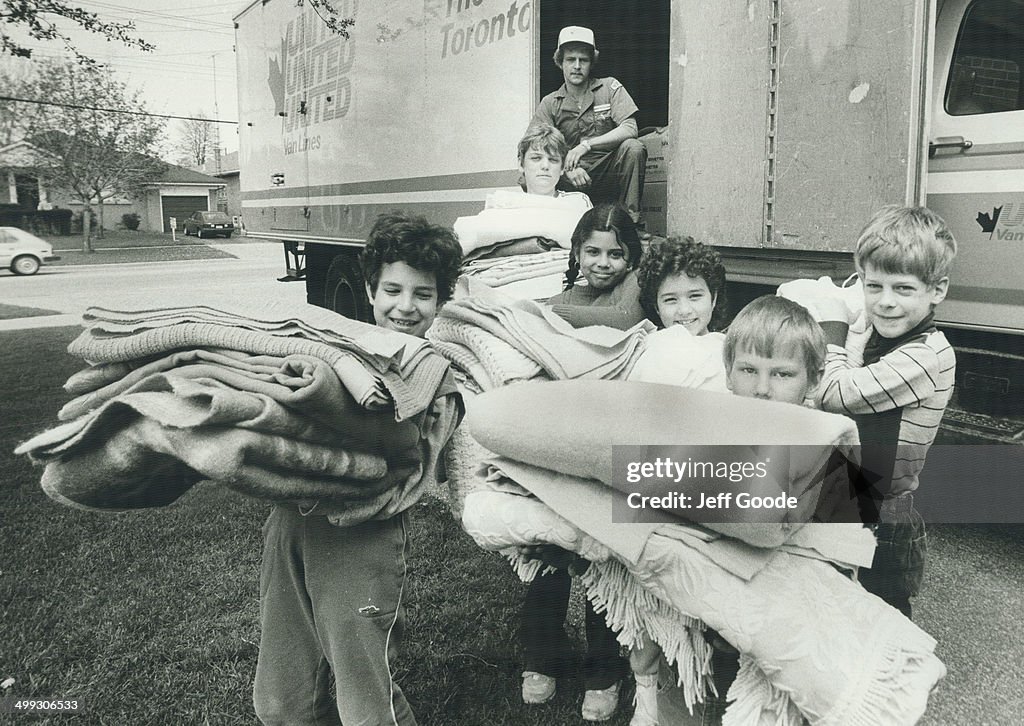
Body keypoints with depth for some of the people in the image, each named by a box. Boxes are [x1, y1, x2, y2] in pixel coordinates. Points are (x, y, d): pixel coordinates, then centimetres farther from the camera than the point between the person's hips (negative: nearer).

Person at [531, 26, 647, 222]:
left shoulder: (610, 87, 4)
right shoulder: (550, 104, 7)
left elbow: (629, 129, -9)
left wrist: (586, 145, -22)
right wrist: (567, 168, -24)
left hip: (610, 173, 0)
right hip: (573, 179, 0)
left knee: (633, 148, -29)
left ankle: (631, 220, -19)